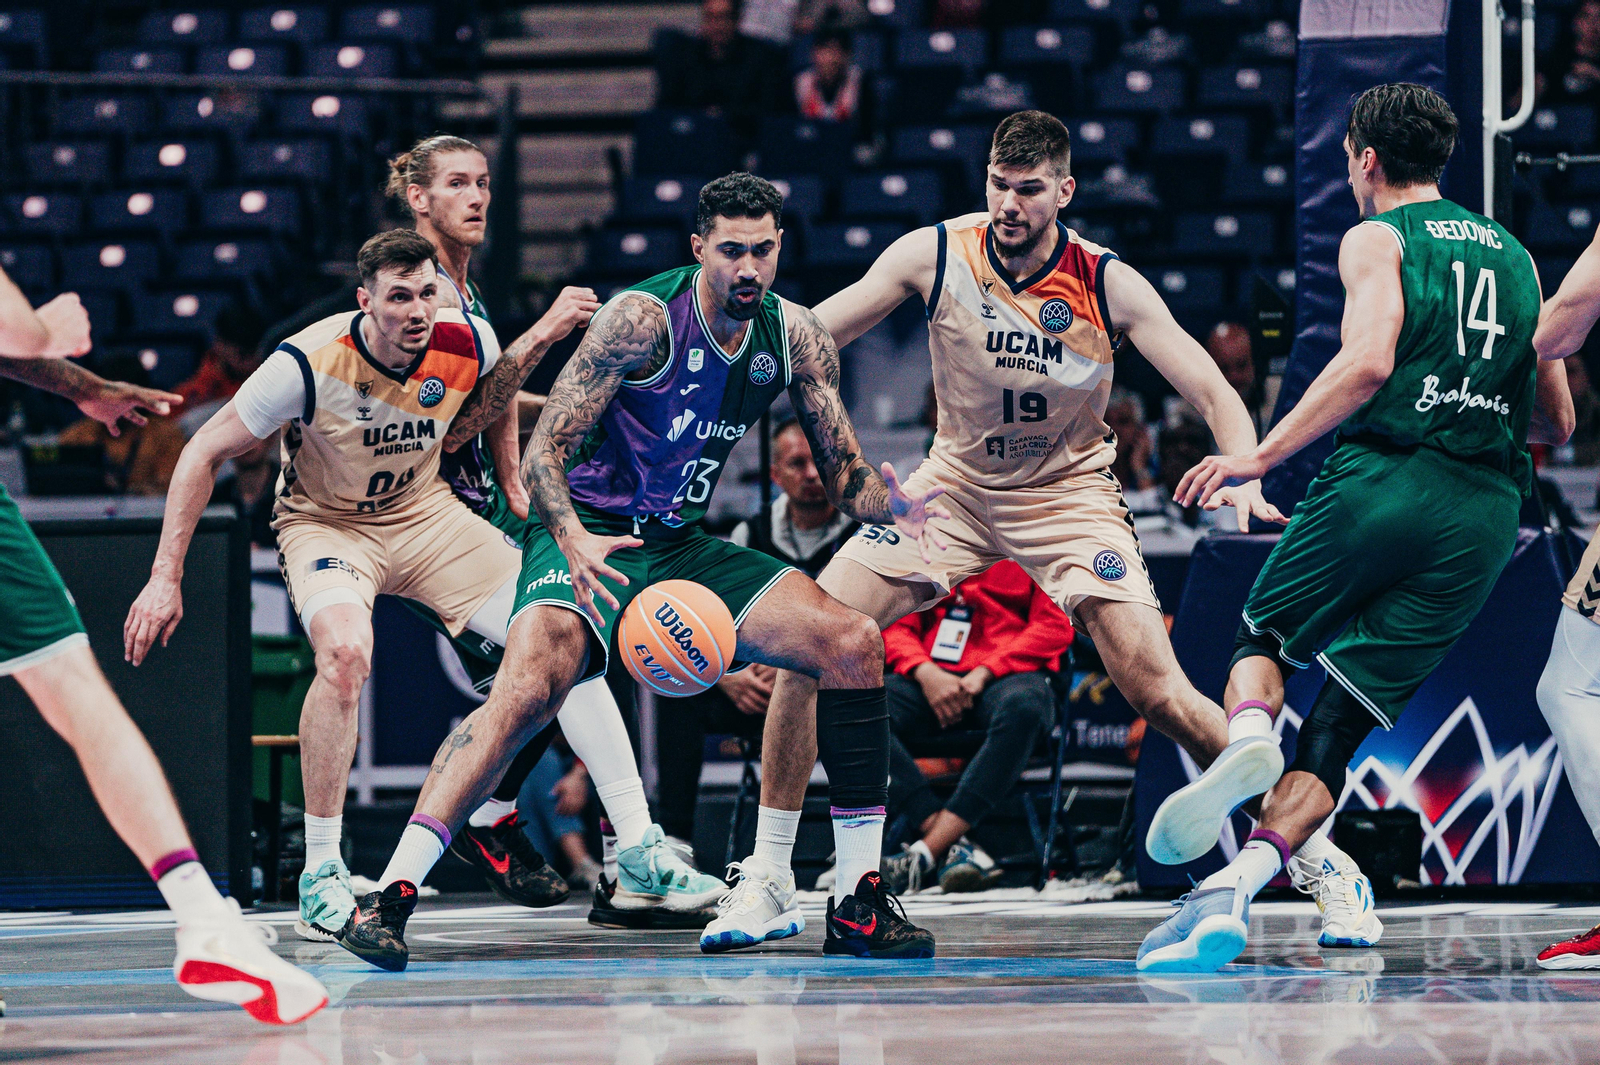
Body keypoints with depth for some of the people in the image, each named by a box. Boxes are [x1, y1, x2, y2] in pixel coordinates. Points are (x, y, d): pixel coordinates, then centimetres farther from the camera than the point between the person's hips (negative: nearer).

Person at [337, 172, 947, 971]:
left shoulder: (794, 337, 1)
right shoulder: (644, 318, -18)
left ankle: (861, 905, -2)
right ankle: (389, 897, -34)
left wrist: (888, 506, -19)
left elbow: (845, 478, 5)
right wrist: (575, 543, -39)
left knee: (851, 644, -8)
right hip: (588, 533, -6)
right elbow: (543, 453, -20)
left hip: (682, 545, 6)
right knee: (531, 686, -32)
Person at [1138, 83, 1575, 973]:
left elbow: (1368, 361, -14)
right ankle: (1239, 882, -17)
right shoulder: (1514, 256, 22)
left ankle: (1248, 743, -14)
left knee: (1263, 641, 19)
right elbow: (1559, 421, 23)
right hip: (1488, 514, 4)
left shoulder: (1376, 239, 5)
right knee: (1341, 723, 3)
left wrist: (1261, 456, -12)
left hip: (1384, 482, -4)